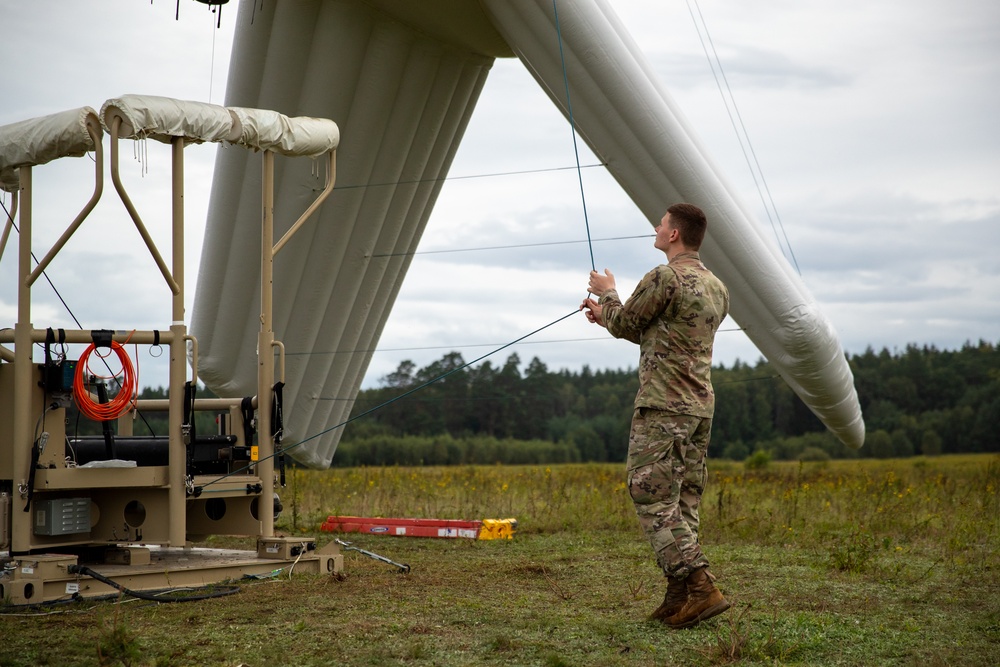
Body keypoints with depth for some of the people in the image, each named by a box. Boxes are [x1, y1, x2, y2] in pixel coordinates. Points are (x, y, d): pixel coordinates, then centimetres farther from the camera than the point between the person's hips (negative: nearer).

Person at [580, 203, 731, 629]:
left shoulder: (665, 277, -13)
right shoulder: (717, 288, 17)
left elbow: (624, 325, -2)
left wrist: (607, 294, 19)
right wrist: (607, 314, 29)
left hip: (663, 406, -9)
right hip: (701, 407, 9)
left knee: (654, 498, -8)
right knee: (684, 501, 11)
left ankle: (699, 589, -16)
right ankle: (679, 597, 11)